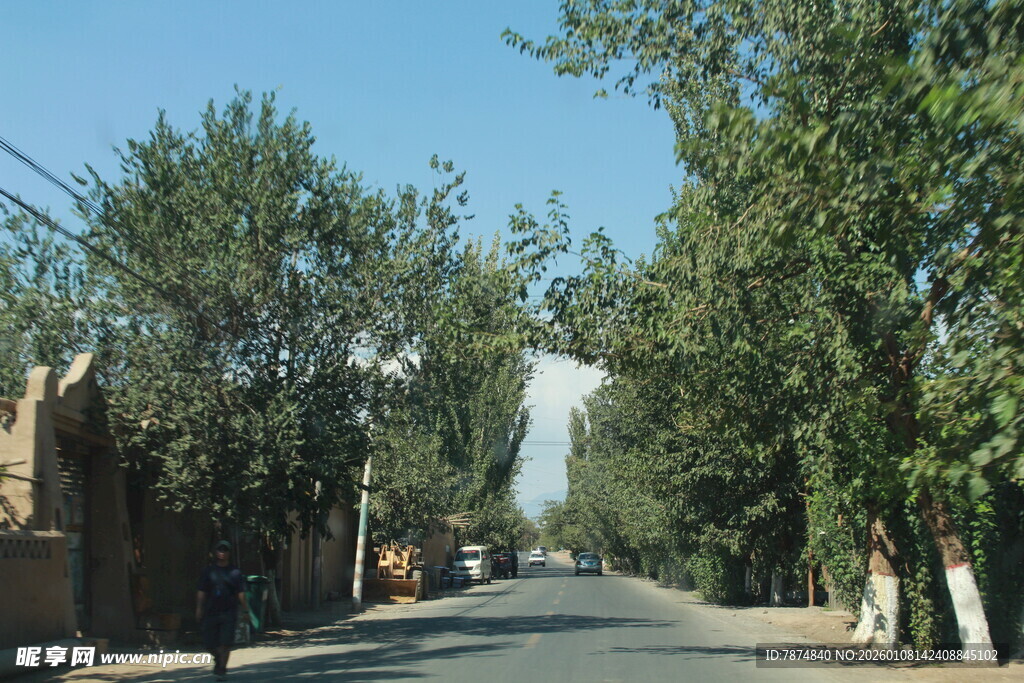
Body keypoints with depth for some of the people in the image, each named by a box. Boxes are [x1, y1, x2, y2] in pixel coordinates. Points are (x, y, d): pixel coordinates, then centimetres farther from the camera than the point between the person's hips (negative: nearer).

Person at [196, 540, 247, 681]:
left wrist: (245, 610, -2)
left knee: (225, 643, -7)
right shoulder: (208, 571, 8)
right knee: (209, 643, 6)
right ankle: (218, 659, 34)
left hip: (229, 612, -2)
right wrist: (199, 609, -2)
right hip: (211, 611, 2)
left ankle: (222, 669, 2)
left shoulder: (235, 572, 5)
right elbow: (201, 592, 7)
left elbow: (241, 593, 5)